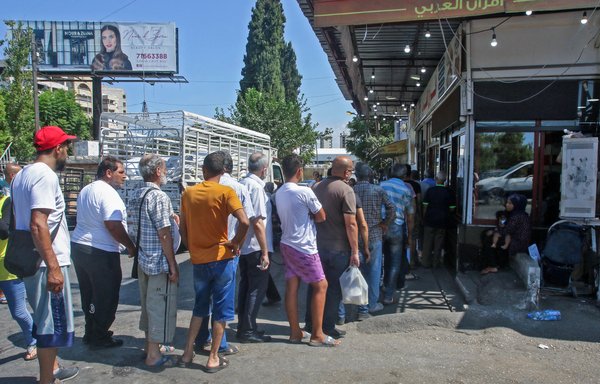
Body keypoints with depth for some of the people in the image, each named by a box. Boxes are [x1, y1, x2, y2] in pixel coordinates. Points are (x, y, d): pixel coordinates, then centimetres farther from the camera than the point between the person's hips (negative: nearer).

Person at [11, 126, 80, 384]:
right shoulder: (45, 175, -18)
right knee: (52, 323, 2)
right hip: (46, 264, -10)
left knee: (45, 320, 23)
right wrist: (53, 267, -28)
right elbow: (38, 224, -27)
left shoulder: (22, 175, 13)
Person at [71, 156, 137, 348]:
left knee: (89, 294, 19)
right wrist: (131, 246, -13)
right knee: (106, 296, 4)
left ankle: (91, 333, 30)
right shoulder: (108, 193, -17)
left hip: (78, 246, 10)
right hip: (101, 253, -10)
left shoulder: (85, 190, 14)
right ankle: (100, 337, 14)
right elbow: (113, 225, -24)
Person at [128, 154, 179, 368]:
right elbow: (164, 234, -20)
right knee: (160, 305, 1)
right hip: (159, 262, -9)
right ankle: (154, 354, 9)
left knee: (148, 302, 19)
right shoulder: (159, 197, -18)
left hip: (142, 260, 9)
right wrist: (173, 265, -15)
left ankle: (150, 344, 34)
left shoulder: (135, 196, 10)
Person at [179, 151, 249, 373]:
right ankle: (213, 359, 17)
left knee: (200, 307, 22)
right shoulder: (225, 192, -11)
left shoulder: (188, 193, 2)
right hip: (221, 259, -4)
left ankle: (187, 353, 26)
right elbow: (244, 222, -24)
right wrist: (235, 243, -9)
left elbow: (182, 228, 7)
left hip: (198, 261, 4)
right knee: (221, 310, 10)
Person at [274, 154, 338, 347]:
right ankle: (317, 335, 6)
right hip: (304, 247, -8)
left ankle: (295, 332, 17)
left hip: (287, 244, 8)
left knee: (291, 287, 10)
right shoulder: (305, 192, -17)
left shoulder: (278, 193, 5)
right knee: (320, 285, 2)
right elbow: (321, 217, -7)